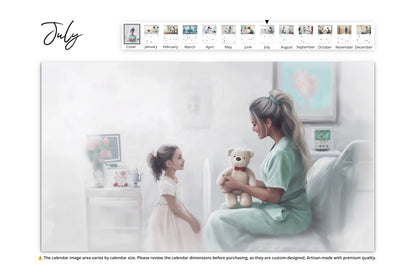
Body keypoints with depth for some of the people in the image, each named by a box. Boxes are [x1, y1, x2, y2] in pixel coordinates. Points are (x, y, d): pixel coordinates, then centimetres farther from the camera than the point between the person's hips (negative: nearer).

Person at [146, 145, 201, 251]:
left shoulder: (174, 179, 1)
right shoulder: (167, 184, -28)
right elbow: (175, 208, -22)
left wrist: (190, 216, 10)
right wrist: (191, 221, -13)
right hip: (166, 220, -9)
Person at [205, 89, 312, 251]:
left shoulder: (282, 153, -24)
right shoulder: (285, 144, 8)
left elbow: (273, 196, -21)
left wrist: (239, 186, -9)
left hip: (290, 218, -11)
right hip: (285, 209, 11)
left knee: (217, 221, -15)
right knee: (227, 207, 18)